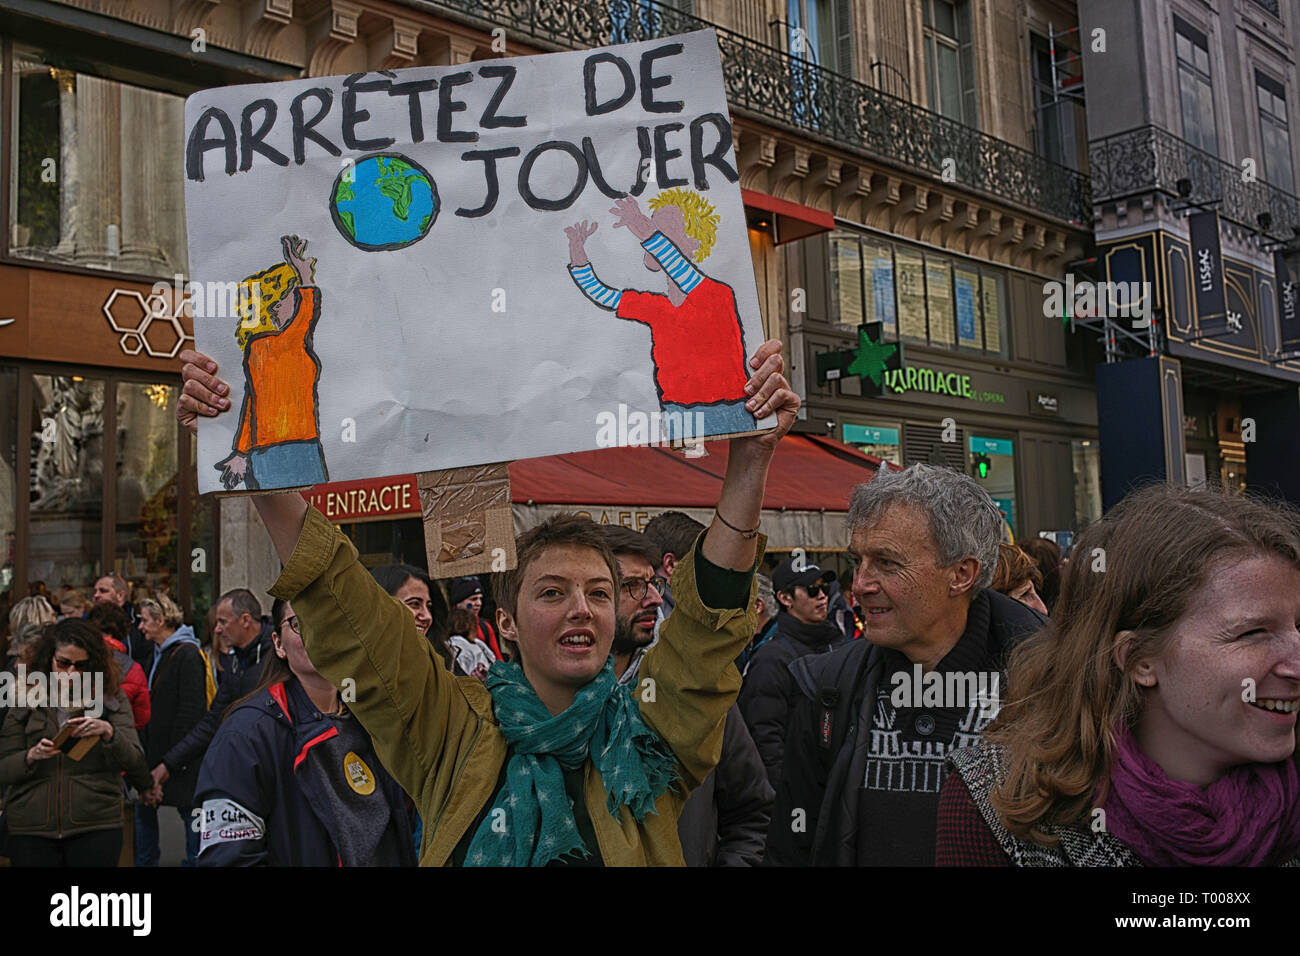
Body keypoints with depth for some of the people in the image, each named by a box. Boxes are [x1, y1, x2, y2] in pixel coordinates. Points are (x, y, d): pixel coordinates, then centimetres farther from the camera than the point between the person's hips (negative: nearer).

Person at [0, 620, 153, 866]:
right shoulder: (24, 700, 6)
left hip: (96, 827, -1)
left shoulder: (111, 698, 3)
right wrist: (31, 756, -16)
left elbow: (135, 763, -5)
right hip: (31, 831, 1)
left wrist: (109, 733, -23)